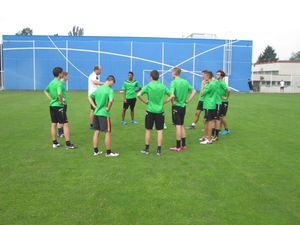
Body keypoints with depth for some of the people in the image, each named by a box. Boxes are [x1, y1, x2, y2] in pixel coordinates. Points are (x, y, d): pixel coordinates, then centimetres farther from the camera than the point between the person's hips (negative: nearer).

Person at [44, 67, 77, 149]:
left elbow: (45, 91, 25)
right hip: (59, 106, -9)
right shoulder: (59, 83, -17)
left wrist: (51, 98, 15)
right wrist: (61, 101, -19)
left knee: (53, 124, 13)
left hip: (52, 105, 9)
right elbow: (59, 93, -34)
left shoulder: (51, 82, 10)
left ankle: (55, 143, 22)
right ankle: (68, 144, -2)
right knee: (65, 124, -3)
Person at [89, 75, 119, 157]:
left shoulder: (98, 88, 9)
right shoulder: (110, 90, -12)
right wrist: (108, 108, -14)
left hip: (96, 113, 7)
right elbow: (111, 100, -29)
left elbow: (90, 97, 16)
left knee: (96, 132, 13)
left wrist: (94, 106, 10)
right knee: (108, 133, 3)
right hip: (104, 114, -7)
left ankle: (96, 151, 22)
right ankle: (108, 152, 9)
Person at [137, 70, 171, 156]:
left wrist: (145, 101, -4)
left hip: (150, 111, -1)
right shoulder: (163, 86, 2)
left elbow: (139, 95, -16)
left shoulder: (148, 86, -6)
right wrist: (164, 102, 8)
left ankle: (146, 149, 17)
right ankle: (159, 150, 9)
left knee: (148, 130, 10)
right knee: (160, 131, 6)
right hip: (160, 111, 1)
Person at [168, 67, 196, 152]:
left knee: (178, 126, -1)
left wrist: (172, 102, -11)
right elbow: (194, 91, 10)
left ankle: (178, 147, 7)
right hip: (183, 106, 6)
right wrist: (188, 100, 9)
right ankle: (183, 145, 23)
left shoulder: (174, 82, -14)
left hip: (176, 106, -6)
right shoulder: (185, 81, 6)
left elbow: (172, 95, -27)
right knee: (182, 125, 17)